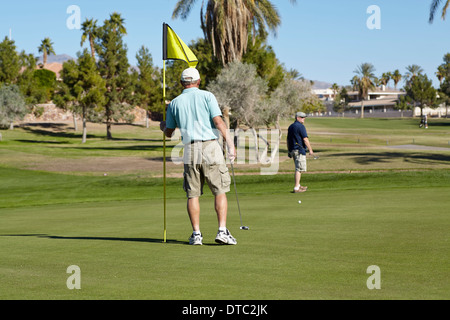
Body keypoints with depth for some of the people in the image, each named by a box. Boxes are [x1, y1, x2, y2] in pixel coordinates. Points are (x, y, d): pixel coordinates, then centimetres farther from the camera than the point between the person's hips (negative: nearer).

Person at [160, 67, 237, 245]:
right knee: (220, 191, 1)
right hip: (210, 147, -2)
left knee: (193, 194, 8)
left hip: (190, 150, 3)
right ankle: (222, 231, -8)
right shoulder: (207, 96, 2)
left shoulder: (175, 103, 11)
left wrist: (163, 126, 39)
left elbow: (169, 133, 17)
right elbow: (218, 121, -9)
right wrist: (230, 144, -6)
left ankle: (196, 234, 5)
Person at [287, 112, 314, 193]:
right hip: (299, 150, -9)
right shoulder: (300, 126, -12)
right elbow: (305, 139, -16)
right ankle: (296, 188, -11)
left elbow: (288, 140, 18)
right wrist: (310, 150, -11)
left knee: (298, 168, 20)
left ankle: (298, 185, 27)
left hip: (292, 150, 9)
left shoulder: (290, 127, 15)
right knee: (299, 169, -8)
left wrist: (289, 151, 22)